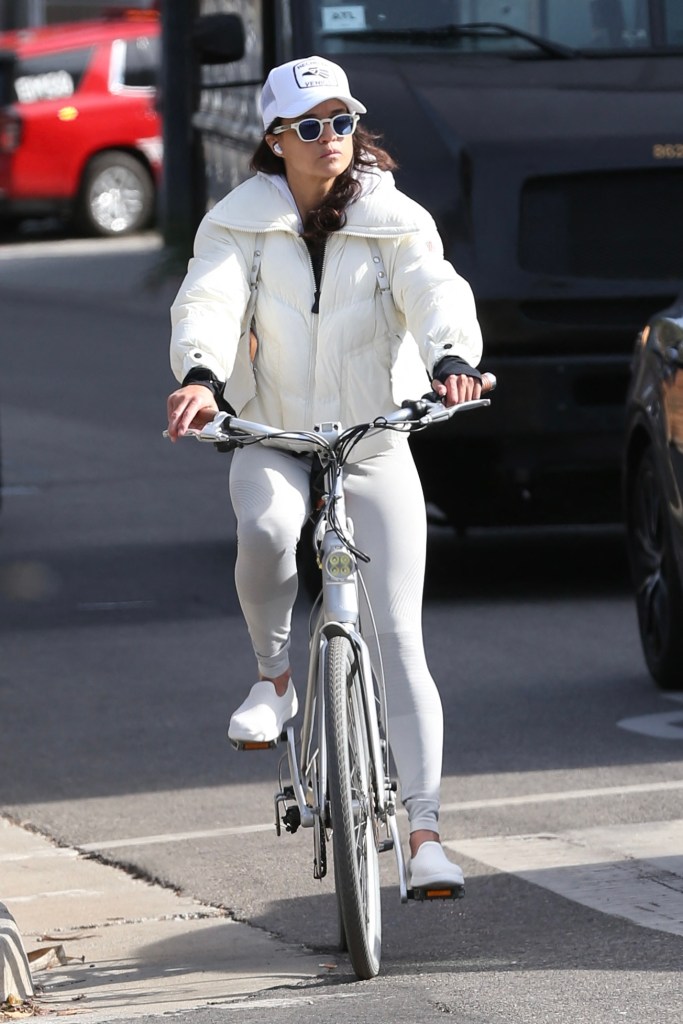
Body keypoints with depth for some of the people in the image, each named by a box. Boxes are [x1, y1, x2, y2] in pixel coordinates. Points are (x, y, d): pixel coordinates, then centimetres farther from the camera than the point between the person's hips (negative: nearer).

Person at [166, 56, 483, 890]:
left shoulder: (394, 221, -3)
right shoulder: (240, 223, -3)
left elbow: (435, 291, -22)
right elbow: (210, 301, -21)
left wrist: (453, 359, -44)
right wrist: (200, 375, -43)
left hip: (376, 448, 0)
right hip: (272, 438, 0)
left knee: (399, 639, -9)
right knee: (265, 530, -36)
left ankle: (424, 831, -9)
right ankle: (273, 679, -8)